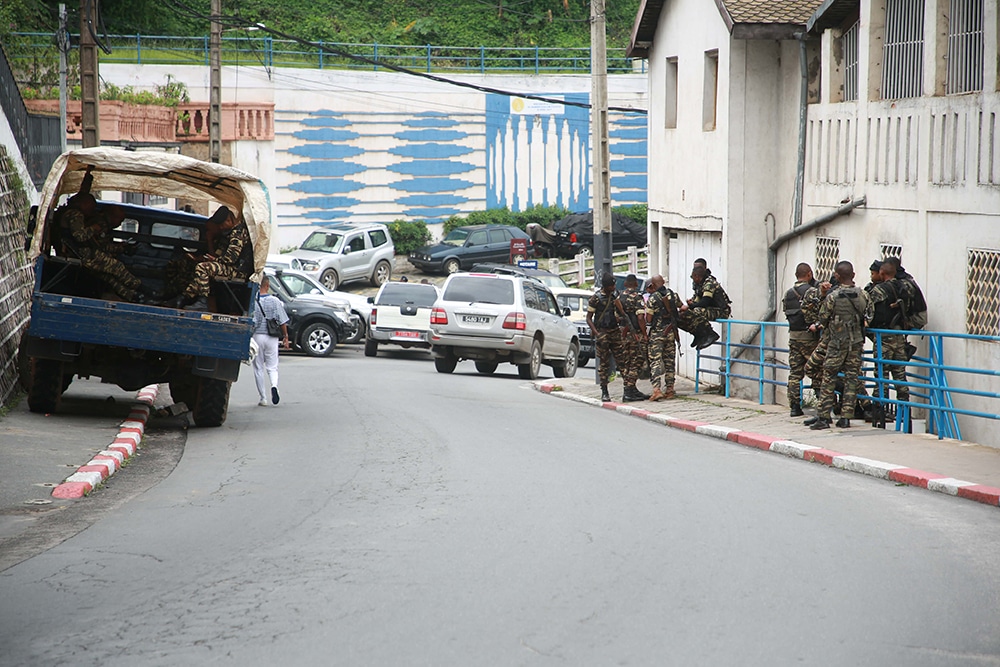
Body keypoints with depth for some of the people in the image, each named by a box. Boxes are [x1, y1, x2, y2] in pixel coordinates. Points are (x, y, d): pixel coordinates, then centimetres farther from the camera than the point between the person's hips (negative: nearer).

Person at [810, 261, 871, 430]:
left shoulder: (832, 296, -13)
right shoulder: (862, 294, -2)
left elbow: (823, 319, -4)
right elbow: (869, 315, 9)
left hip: (837, 342, -4)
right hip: (857, 341, 4)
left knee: (828, 378, 1)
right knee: (851, 378, 7)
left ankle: (823, 417, -2)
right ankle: (846, 417, 6)